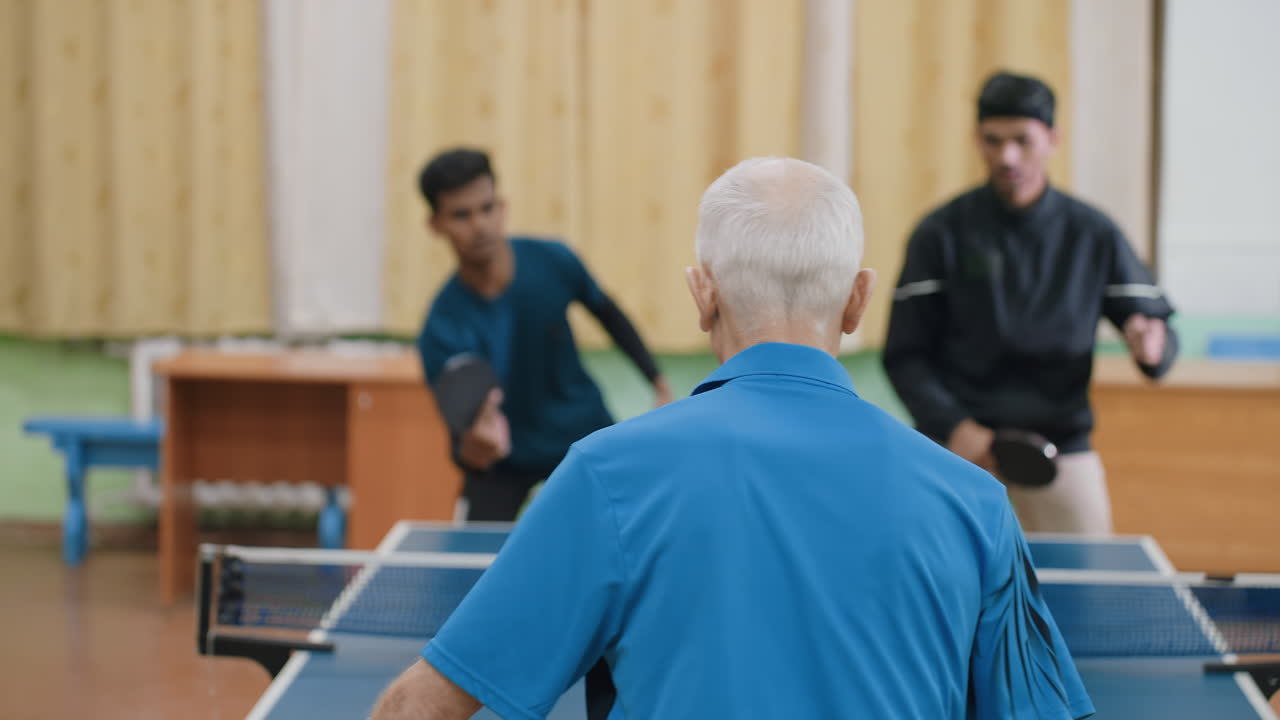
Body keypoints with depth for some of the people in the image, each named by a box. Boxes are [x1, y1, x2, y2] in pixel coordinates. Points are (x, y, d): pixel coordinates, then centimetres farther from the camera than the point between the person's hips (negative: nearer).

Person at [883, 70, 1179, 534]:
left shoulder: (1093, 234, 5)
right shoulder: (942, 234, -1)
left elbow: (1155, 321, 6)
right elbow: (904, 355, -3)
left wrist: (1151, 347, -19)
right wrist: (955, 426, -18)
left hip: (1063, 453, 2)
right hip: (960, 449, -2)